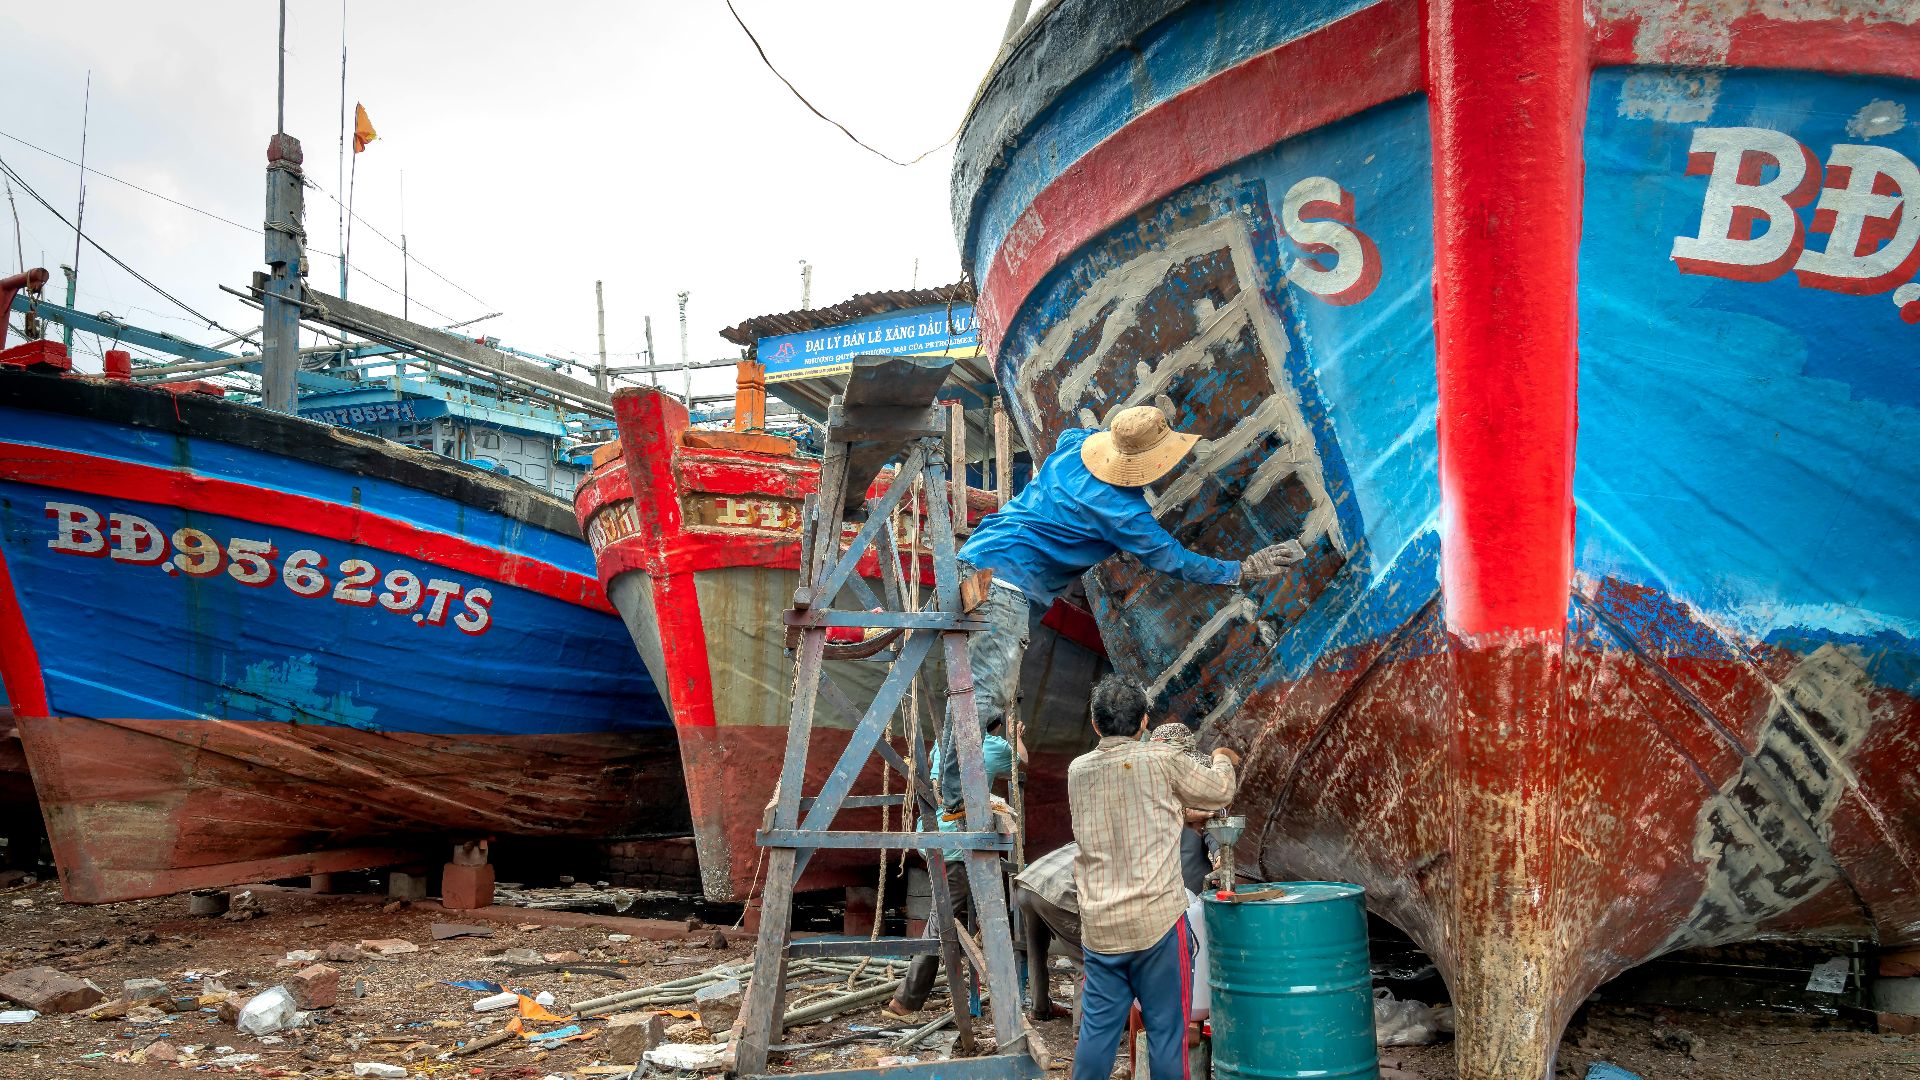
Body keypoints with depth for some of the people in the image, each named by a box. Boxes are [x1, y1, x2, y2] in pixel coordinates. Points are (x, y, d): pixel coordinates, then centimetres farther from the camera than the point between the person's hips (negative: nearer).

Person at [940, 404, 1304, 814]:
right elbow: (1171, 559, -7)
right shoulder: (1119, 510, -15)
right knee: (989, 692, -14)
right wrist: (1243, 570, 0)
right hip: (1006, 577, -10)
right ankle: (955, 799, -16)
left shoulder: (1075, 445, 7)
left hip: (976, 556, 10)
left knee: (975, 679, 14)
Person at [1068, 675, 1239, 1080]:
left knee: (1098, 1028, 9)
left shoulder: (1078, 770, 6)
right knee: (1166, 1029, 5)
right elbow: (1219, 792, 9)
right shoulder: (1162, 761, -7)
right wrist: (1222, 761, 30)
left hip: (1099, 925, 4)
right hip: (1156, 920, -4)